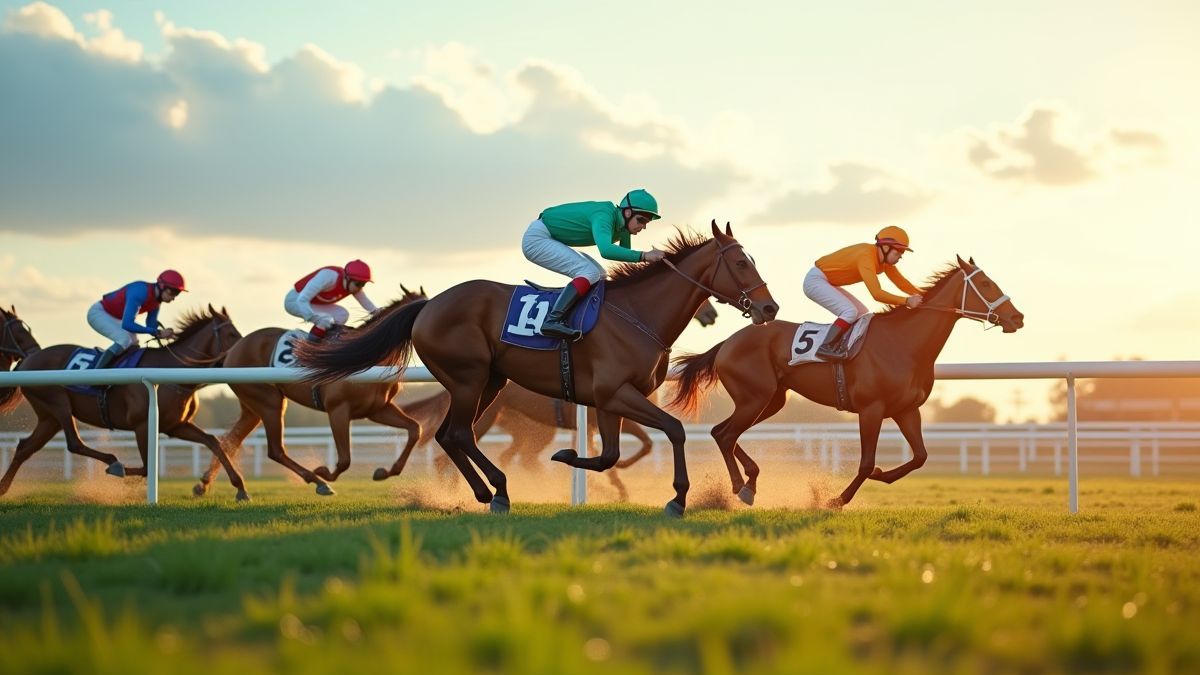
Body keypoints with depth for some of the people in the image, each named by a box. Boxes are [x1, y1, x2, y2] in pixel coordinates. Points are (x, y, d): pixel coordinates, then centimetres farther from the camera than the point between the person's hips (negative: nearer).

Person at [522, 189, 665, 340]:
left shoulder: (622, 227, 1)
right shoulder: (604, 215, -27)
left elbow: (625, 254, 14)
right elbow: (606, 250, -45)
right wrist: (643, 256, -44)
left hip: (549, 240, 10)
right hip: (536, 239, -10)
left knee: (599, 276, 8)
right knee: (590, 273, -23)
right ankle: (553, 320, -36)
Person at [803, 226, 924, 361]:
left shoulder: (885, 259, 0)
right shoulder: (866, 257, -29)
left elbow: (902, 283, 8)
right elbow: (877, 293, -37)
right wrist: (907, 301, -38)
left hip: (828, 284, 10)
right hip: (815, 280, -10)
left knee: (862, 315, 9)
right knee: (850, 312, -24)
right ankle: (825, 347, -23)